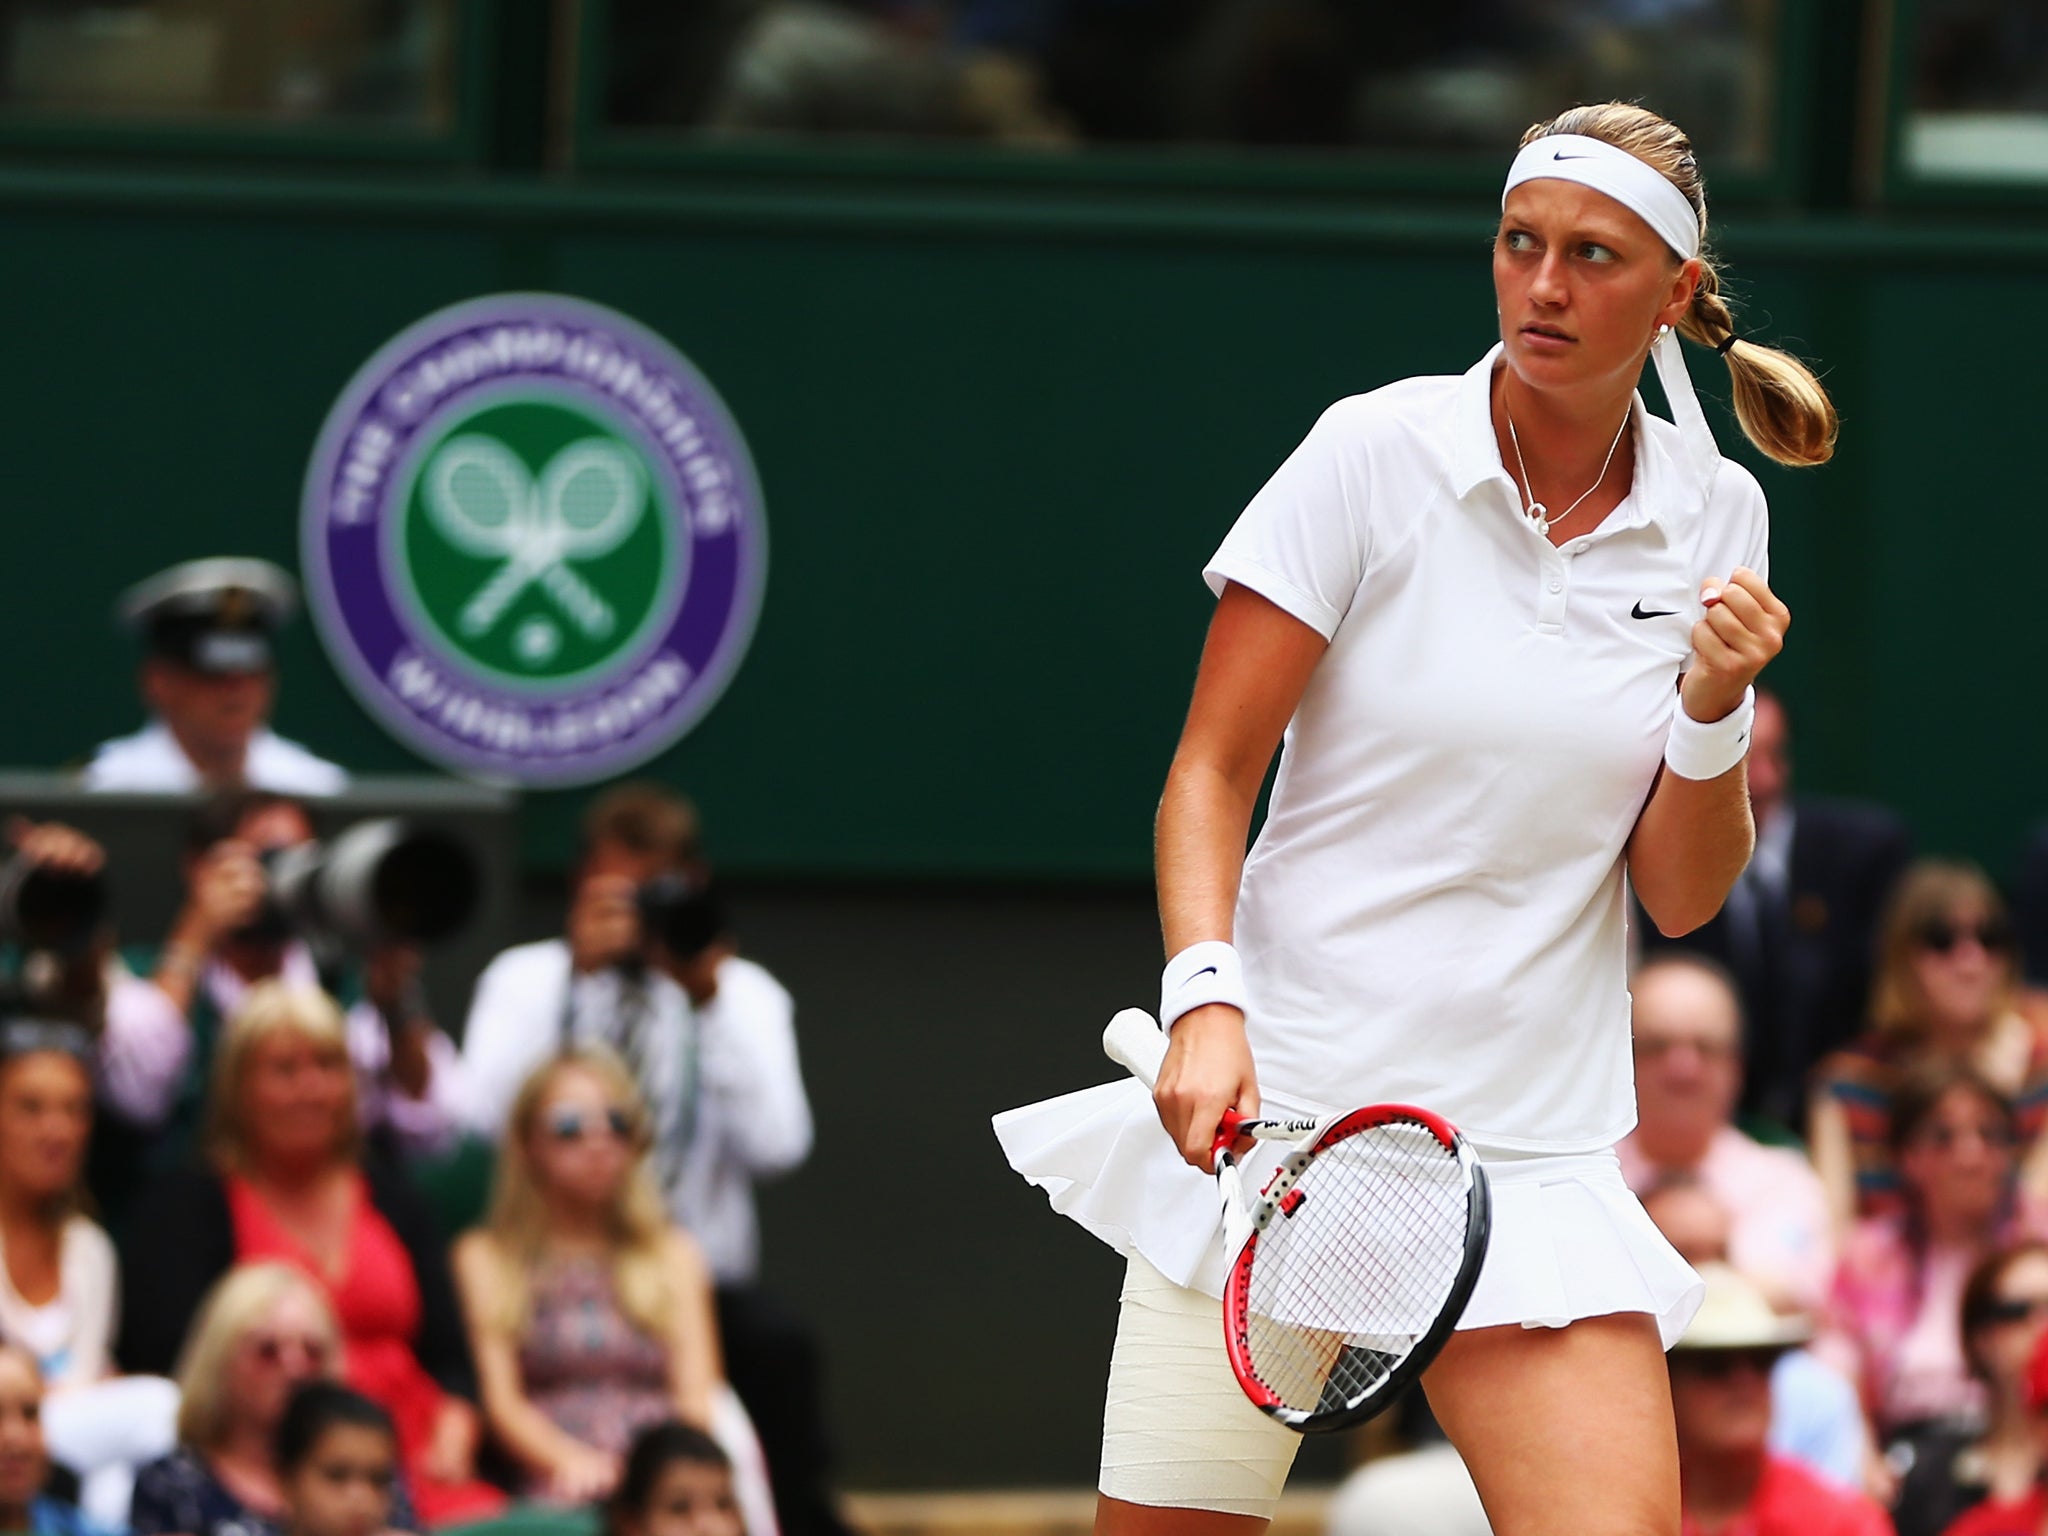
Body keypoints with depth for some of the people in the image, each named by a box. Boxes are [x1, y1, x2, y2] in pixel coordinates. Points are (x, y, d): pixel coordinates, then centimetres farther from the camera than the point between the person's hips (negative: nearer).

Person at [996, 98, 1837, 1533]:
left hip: (1541, 1136, 2)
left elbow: (1681, 895, 6)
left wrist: (1714, 710, -12)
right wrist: (1205, 1002, -18)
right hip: (1275, 1104, -2)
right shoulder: (1377, 454, -5)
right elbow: (1211, 768, -3)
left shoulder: (1714, 515, 4)